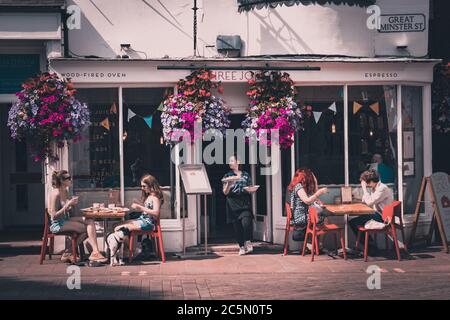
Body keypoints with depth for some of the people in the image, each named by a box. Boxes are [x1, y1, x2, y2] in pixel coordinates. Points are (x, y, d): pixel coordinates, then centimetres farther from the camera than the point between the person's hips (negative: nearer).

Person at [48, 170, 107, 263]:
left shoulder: (65, 191, 11)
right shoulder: (56, 193, -17)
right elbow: (54, 216, -21)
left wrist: (72, 204, 0)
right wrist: (68, 205, -22)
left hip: (66, 220, 9)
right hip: (57, 224, -9)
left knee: (90, 222, -11)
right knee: (87, 229, -17)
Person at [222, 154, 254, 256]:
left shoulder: (245, 175, 12)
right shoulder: (228, 176, 9)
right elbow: (225, 192, 3)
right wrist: (229, 183, -15)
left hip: (245, 204, 0)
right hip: (233, 205, 0)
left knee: (246, 223, -19)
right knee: (237, 226, -1)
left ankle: (248, 242, 1)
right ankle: (242, 246, 9)